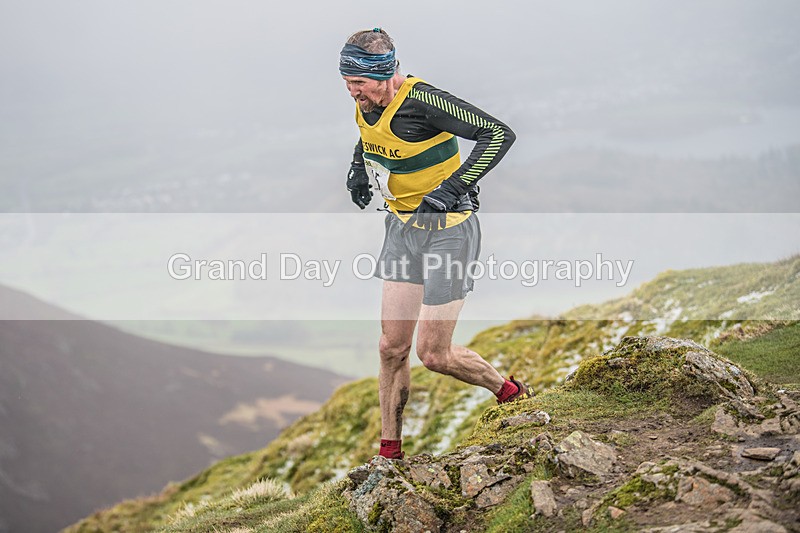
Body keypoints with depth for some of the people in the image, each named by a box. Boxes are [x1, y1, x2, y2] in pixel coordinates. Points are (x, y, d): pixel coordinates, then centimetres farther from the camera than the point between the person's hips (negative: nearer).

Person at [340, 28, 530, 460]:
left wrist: (453, 188, -34)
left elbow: (499, 133, -28)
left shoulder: (420, 100, -26)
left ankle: (511, 394, 23)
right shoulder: (365, 104, -2)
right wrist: (359, 165, 5)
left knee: (433, 355, -3)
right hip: (402, 228, 7)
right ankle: (389, 451, 18)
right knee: (392, 347, 5)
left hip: (446, 230, -7)